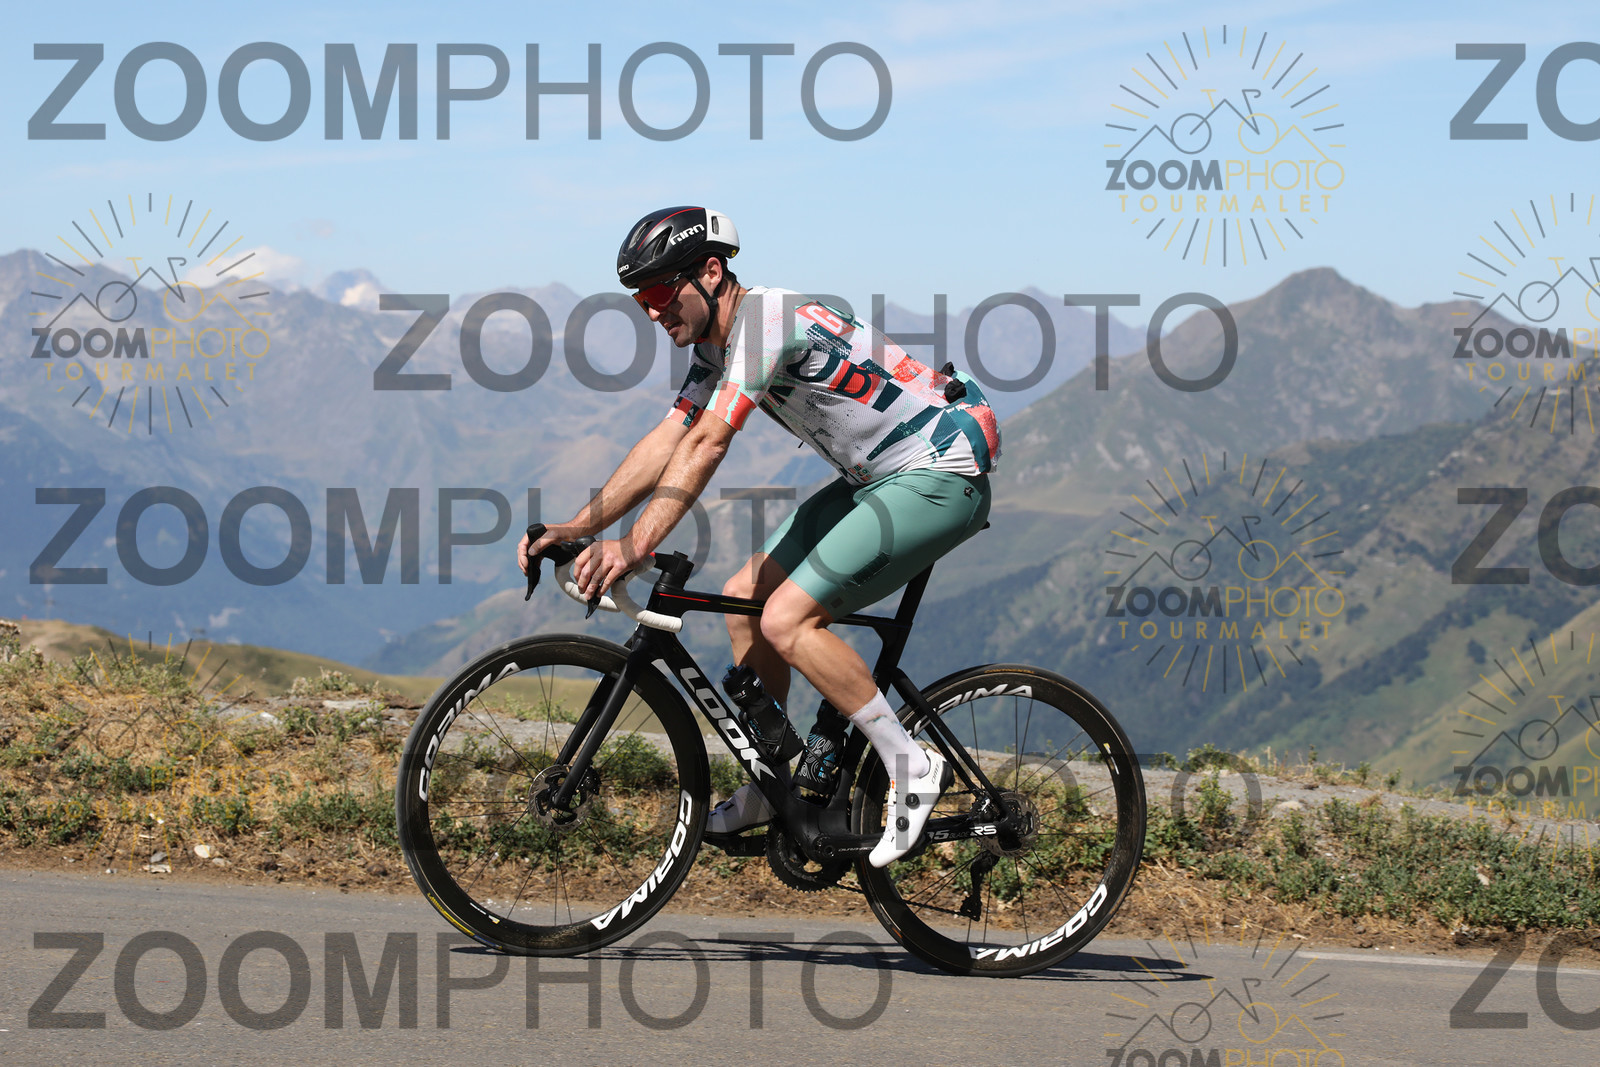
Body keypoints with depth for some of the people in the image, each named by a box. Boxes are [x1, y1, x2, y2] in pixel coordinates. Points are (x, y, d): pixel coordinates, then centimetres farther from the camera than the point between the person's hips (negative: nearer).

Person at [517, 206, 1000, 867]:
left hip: (942, 476, -10)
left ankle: (912, 768, -8)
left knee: (787, 619, -19)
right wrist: (575, 530, -5)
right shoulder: (716, 345, 8)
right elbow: (667, 441, 5)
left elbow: (706, 445, -31)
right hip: (875, 477, 10)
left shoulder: (768, 319, -23)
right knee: (745, 596, 8)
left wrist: (635, 546, -36)